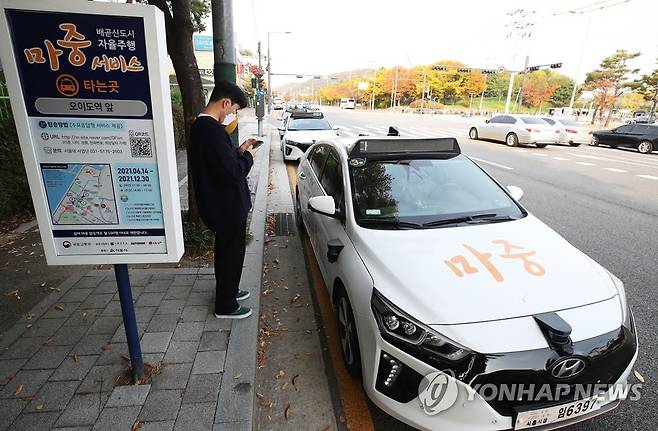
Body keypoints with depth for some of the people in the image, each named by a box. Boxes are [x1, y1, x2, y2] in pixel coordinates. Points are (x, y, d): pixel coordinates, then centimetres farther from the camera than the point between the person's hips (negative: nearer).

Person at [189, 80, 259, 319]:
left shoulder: (199, 125, 8)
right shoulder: (213, 130, -25)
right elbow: (231, 172, -28)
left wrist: (239, 151, 5)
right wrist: (248, 156, -11)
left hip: (218, 203, 10)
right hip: (227, 206, -10)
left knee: (225, 251, 24)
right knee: (232, 254, 6)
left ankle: (227, 291, 42)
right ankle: (225, 306, 23)